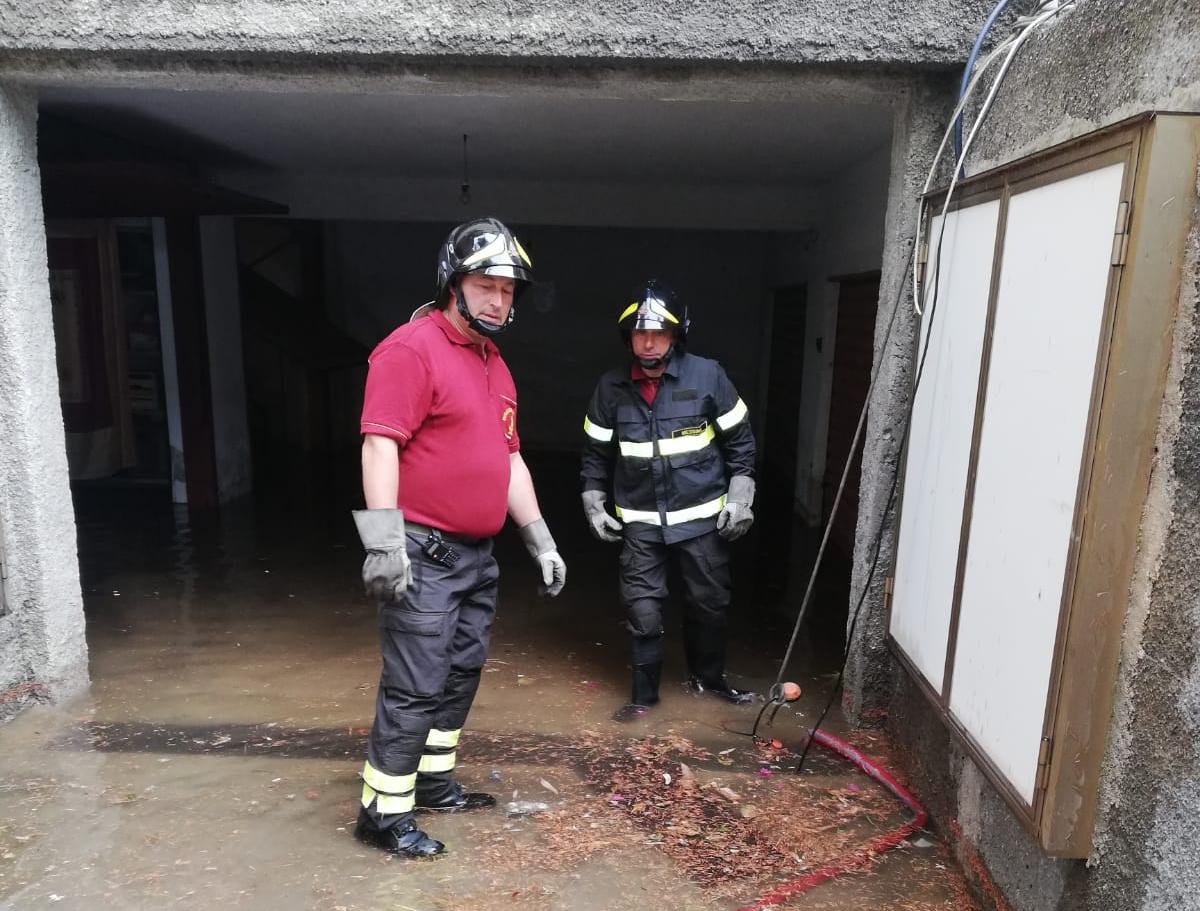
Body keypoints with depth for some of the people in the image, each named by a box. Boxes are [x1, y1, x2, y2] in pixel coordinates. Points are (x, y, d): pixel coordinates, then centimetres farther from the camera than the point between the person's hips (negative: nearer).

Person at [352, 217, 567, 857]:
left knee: (461, 674, 17)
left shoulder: (494, 366, 16)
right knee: (415, 686, -2)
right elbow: (380, 444, -19)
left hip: (478, 554, 9)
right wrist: (384, 542, -26)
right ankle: (384, 811, 15)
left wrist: (540, 539, 17)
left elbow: (508, 458, 19)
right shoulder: (411, 349, -12)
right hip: (424, 554, -9)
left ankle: (434, 782, 34)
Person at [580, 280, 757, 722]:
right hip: (640, 520, 1)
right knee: (643, 608, 0)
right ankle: (644, 691, 21)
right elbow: (596, 452, 9)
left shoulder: (707, 375, -7)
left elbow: (739, 439, 1)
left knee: (709, 602, 12)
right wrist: (593, 504, 4)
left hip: (702, 516, 0)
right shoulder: (611, 387, -1)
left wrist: (741, 495, -3)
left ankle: (708, 676, 37)